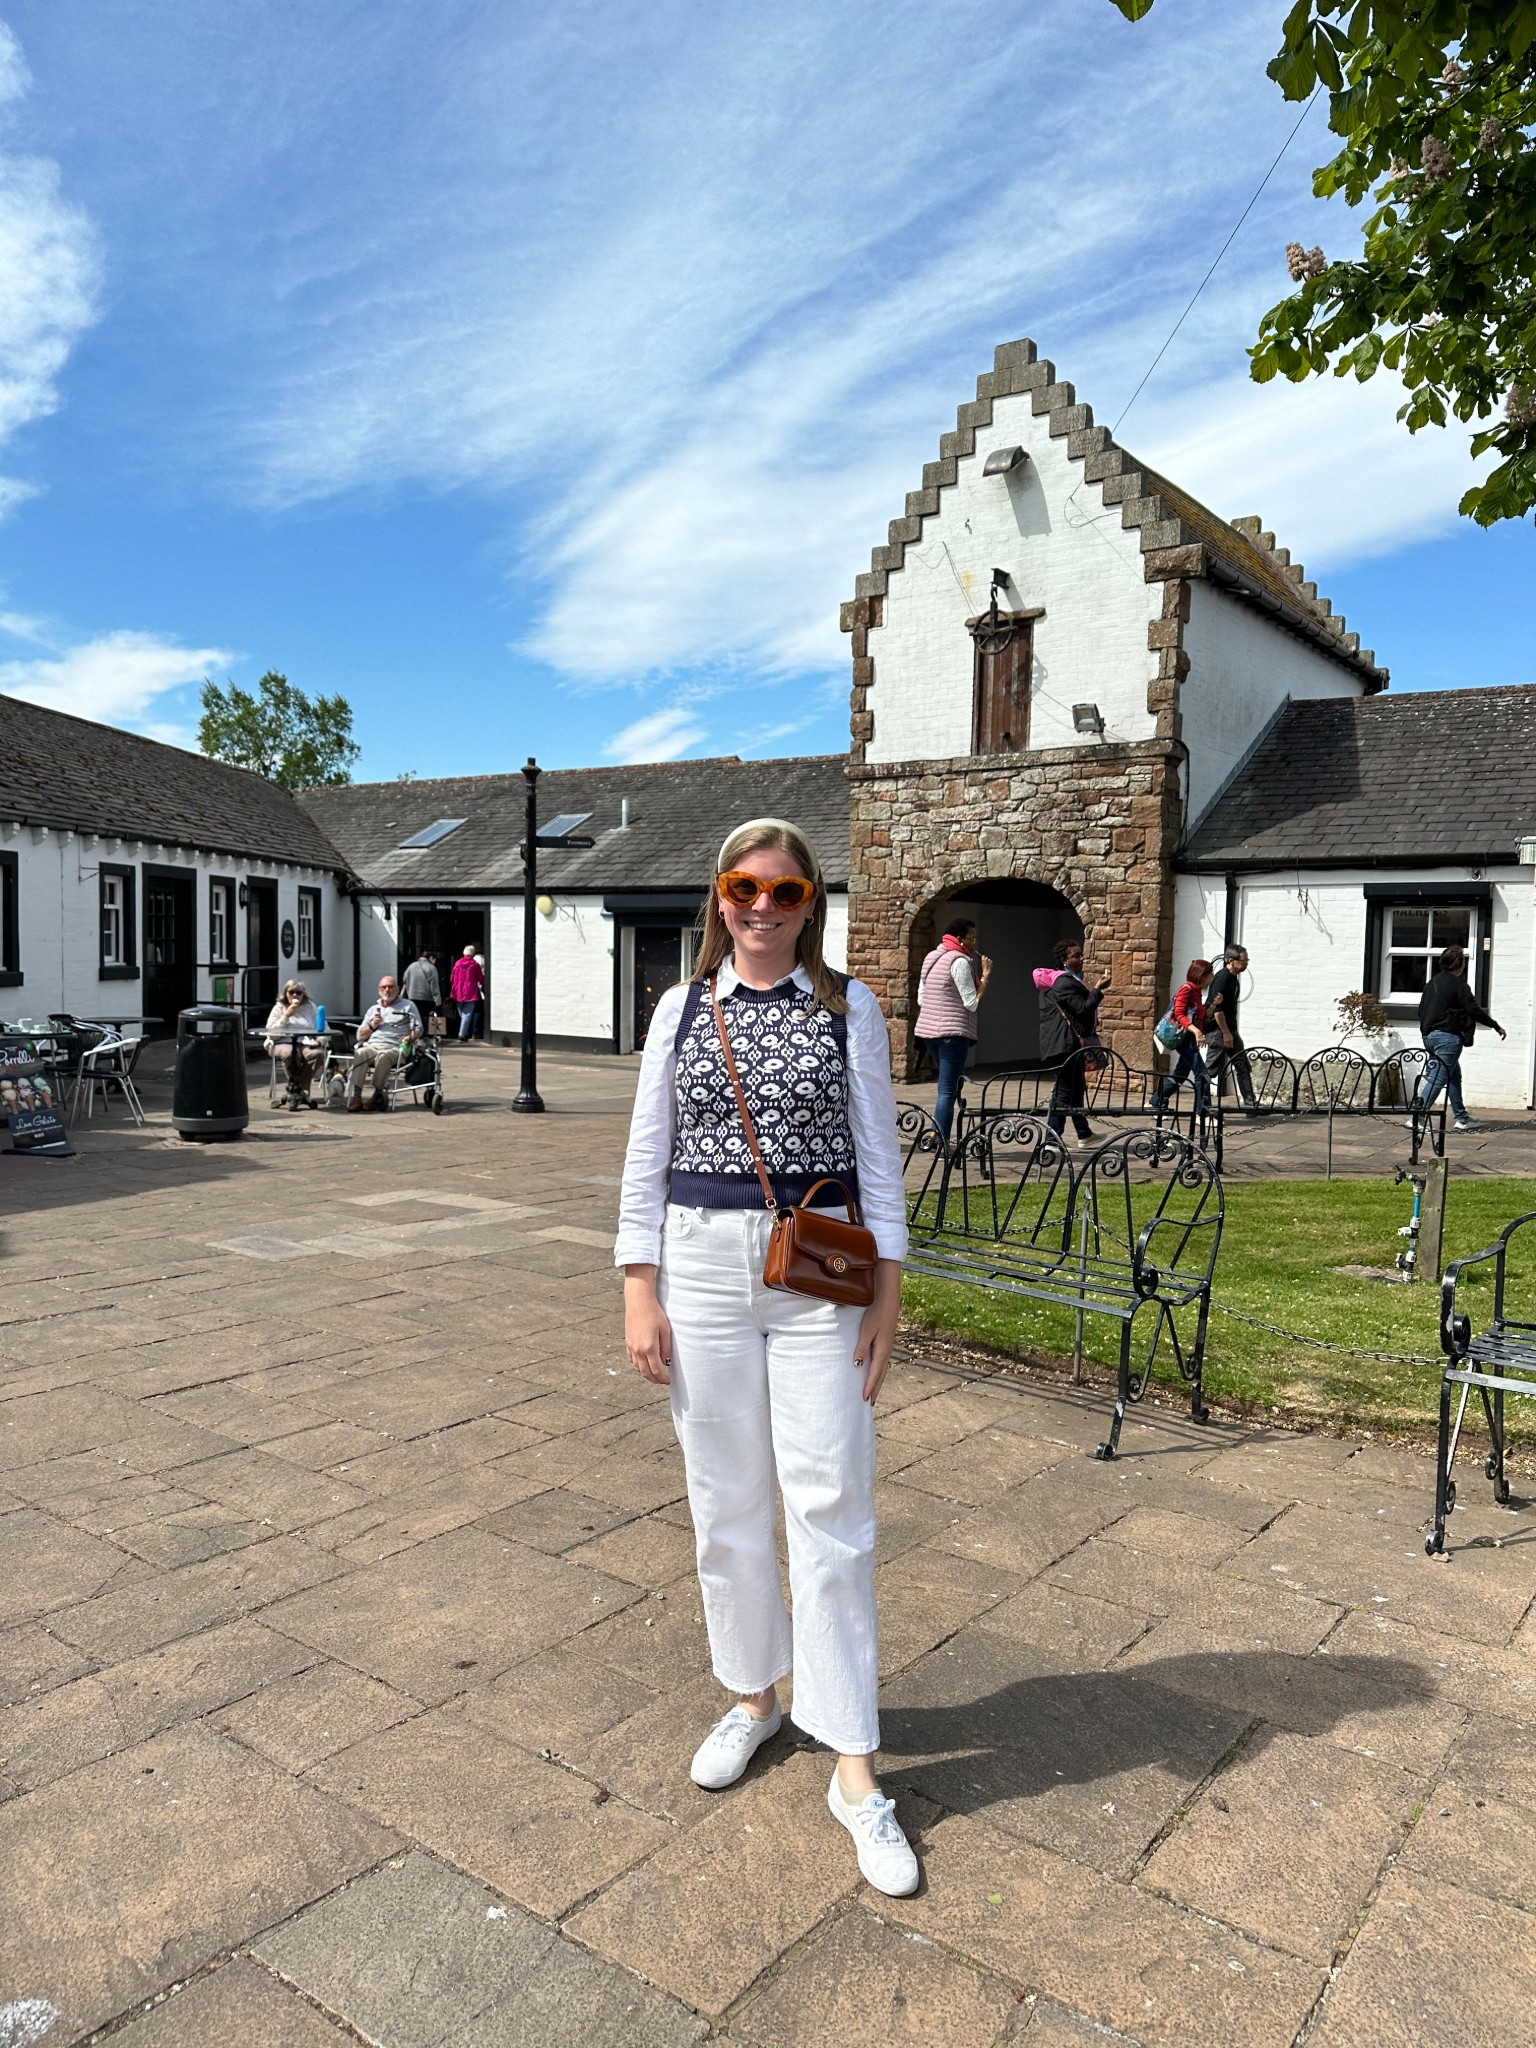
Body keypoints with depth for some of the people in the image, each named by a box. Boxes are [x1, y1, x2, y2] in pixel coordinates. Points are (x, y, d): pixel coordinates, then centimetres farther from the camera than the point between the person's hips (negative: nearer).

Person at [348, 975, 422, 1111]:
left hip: (394, 1047, -3)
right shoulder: (373, 1009, 31)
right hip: (371, 1045, 3)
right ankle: (355, 1096, -38)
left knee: (383, 1057, -39)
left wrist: (410, 1037, -11)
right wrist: (372, 1026, 7)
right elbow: (360, 1036, 26)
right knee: (360, 1054, -33)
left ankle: (378, 1095, -29)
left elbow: (418, 1029, 10)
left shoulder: (408, 1006, 21)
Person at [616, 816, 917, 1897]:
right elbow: (647, 1156, 5)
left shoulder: (849, 1007, 1)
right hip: (701, 1265, 2)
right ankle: (756, 1694, 36)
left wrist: (888, 1289, -3)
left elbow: (879, 1152, 2)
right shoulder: (683, 1007, 5)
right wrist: (641, 1292, 0)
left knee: (831, 1507, -1)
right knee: (726, 1501, 12)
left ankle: (855, 1770, 12)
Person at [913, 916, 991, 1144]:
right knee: (949, 1090, -6)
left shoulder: (931, 957, 16)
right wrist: (985, 977, -7)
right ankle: (942, 1142, -6)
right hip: (953, 1032, -9)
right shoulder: (960, 961, -12)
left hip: (928, 1029, 9)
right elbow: (973, 1003, -15)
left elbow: (921, 999, 19)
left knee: (947, 1086, 19)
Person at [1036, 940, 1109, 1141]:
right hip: (1065, 1045, -11)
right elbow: (1082, 1009, -21)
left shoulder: (1065, 979, 18)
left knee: (1076, 1087, 17)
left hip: (1069, 1043, 11)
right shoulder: (1065, 983, -16)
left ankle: (1084, 1133, 27)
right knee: (1065, 1089, -8)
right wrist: (1098, 989, -17)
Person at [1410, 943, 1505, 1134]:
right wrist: (1497, 1027, -2)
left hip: (1429, 1035, 9)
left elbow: (1421, 1010, 19)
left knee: (1454, 1076, 19)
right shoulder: (1458, 984, -11)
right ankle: (1416, 1117, -18)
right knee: (1438, 1078, -10)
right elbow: (1475, 1010, -12)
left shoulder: (1431, 983, 13)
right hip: (1448, 1036, -9)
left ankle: (1461, 1118, 24)